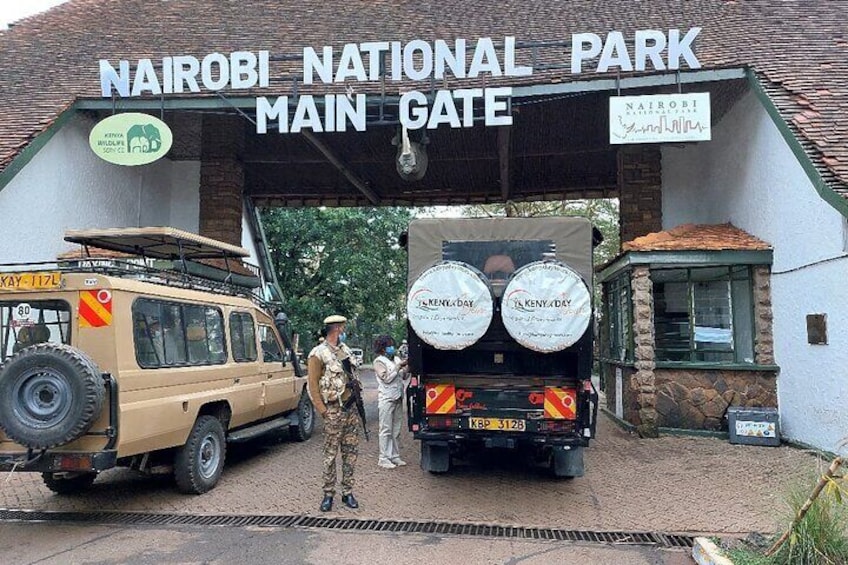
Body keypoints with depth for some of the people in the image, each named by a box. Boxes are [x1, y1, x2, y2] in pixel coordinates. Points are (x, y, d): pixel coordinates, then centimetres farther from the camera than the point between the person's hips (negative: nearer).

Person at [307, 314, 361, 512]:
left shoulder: (345, 350, 14)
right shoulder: (318, 354, -8)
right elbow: (312, 385, -9)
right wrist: (322, 411, -12)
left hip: (351, 408, 7)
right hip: (334, 410, -6)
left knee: (351, 451, 8)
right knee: (331, 453, -1)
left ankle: (347, 492, 16)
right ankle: (328, 494, 9)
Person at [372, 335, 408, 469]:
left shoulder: (396, 359, 14)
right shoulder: (379, 361, -5)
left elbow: (403, 376, 19)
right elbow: (386, 378, -15)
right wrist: (398, 367, -12)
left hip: (398, 398, 7)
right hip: (386, 399, -7)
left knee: (396, 430, 11)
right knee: (386, 430, -4)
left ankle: (395, 456, 17)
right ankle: (384, 459, 1)